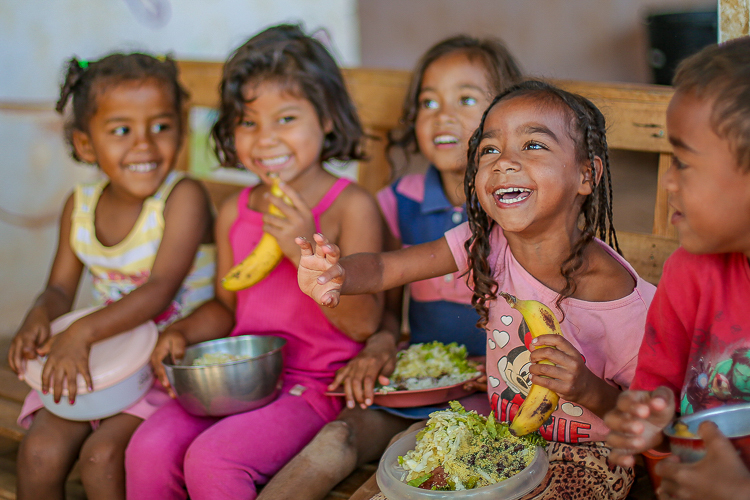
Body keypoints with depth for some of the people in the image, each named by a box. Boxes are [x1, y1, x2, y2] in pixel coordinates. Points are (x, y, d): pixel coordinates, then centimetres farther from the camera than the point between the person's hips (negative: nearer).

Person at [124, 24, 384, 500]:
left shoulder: (352, 206, -8)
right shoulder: (235, 212, 9)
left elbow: (365, 322, -13)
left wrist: (305, 250, -24)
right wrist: (181, 333, 0)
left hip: (315, 384, -5)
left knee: (211, 459, -26)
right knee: (149, 448, -17)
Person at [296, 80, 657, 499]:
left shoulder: (628, 304, -23)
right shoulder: (485, 244, -13)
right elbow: (383, 268, -16)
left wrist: (590, 390, -31)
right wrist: (336, 274, -38)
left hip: (584, 459, -3)